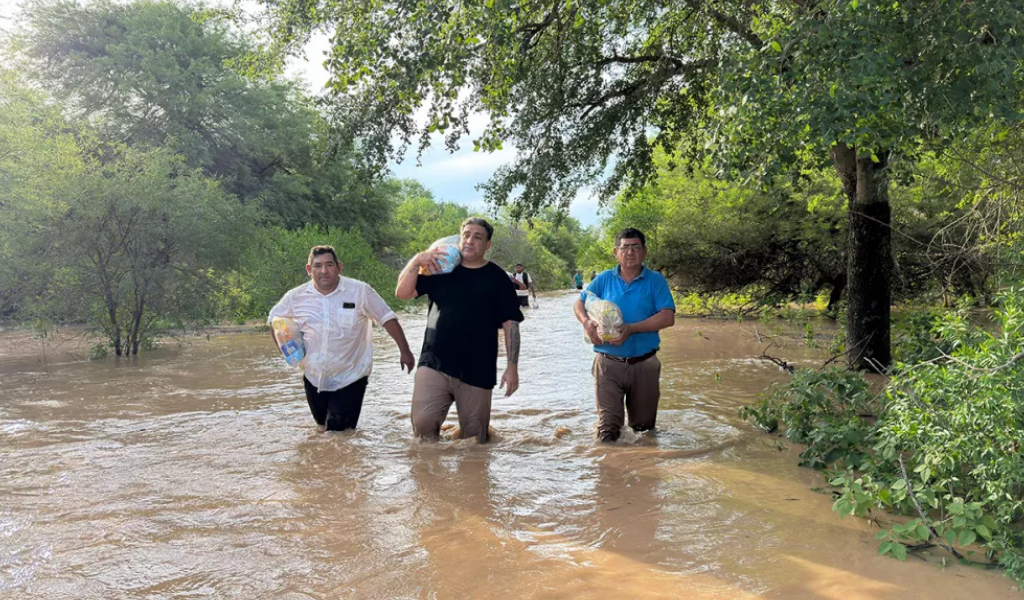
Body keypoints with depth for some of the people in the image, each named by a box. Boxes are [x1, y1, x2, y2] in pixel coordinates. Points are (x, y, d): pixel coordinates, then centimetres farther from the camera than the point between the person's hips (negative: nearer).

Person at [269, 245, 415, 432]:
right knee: (323, 427, 23)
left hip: (350, 377, -4)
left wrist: (405, 351, -9)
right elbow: (275, 318, 10)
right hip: (314, 377, 4)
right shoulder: (296, 296, -6)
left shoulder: (360, 292, -14)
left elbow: (387, 319, -9)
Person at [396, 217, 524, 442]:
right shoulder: (441, 270, 10)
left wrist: (512, 366, -6)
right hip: (434, 364, 1)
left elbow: (510, 323, 1)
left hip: (477, 371, -1)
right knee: (422, 424, -12)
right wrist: (417, 260, -10)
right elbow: (402, 292, 4)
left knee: (474, 436, 6)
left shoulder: (497, 278, 4)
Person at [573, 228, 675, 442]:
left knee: (644, 427, 16)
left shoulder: (655, 280, -1)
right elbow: (579, 304, 10)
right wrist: (586, 322, -14)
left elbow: (668, 318, -12)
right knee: (608, 428, 0)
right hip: (608, 363, 0)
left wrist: (631, 329, -22)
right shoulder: (604, 279, 5)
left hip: (644, 365, 0)